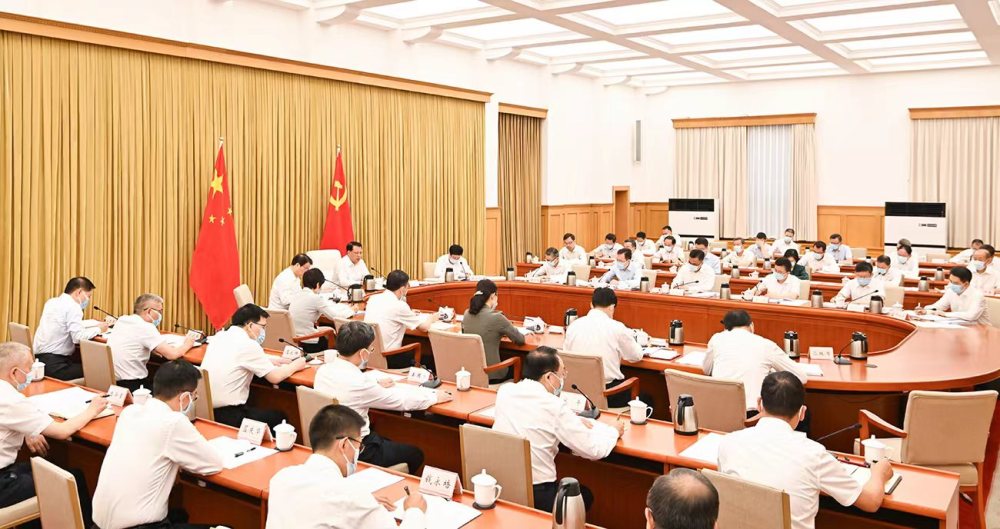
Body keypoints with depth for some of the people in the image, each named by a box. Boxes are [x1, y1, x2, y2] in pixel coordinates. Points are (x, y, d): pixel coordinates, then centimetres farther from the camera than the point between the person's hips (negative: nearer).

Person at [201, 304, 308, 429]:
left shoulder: (220, 336, 7)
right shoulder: (248, 344, -15)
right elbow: (275, 377, -11)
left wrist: (270, 360, 15)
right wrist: (295, 365, 6)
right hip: (227, 415, -7)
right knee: (279, 417, 12)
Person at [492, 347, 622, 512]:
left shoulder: (504, 391, 0)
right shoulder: (555, 407, -17)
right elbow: (594, 450, -11)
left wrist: (573, 422, 17)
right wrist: (614, 431, 9)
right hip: (536, 495, -5)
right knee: (584, 495, 26)